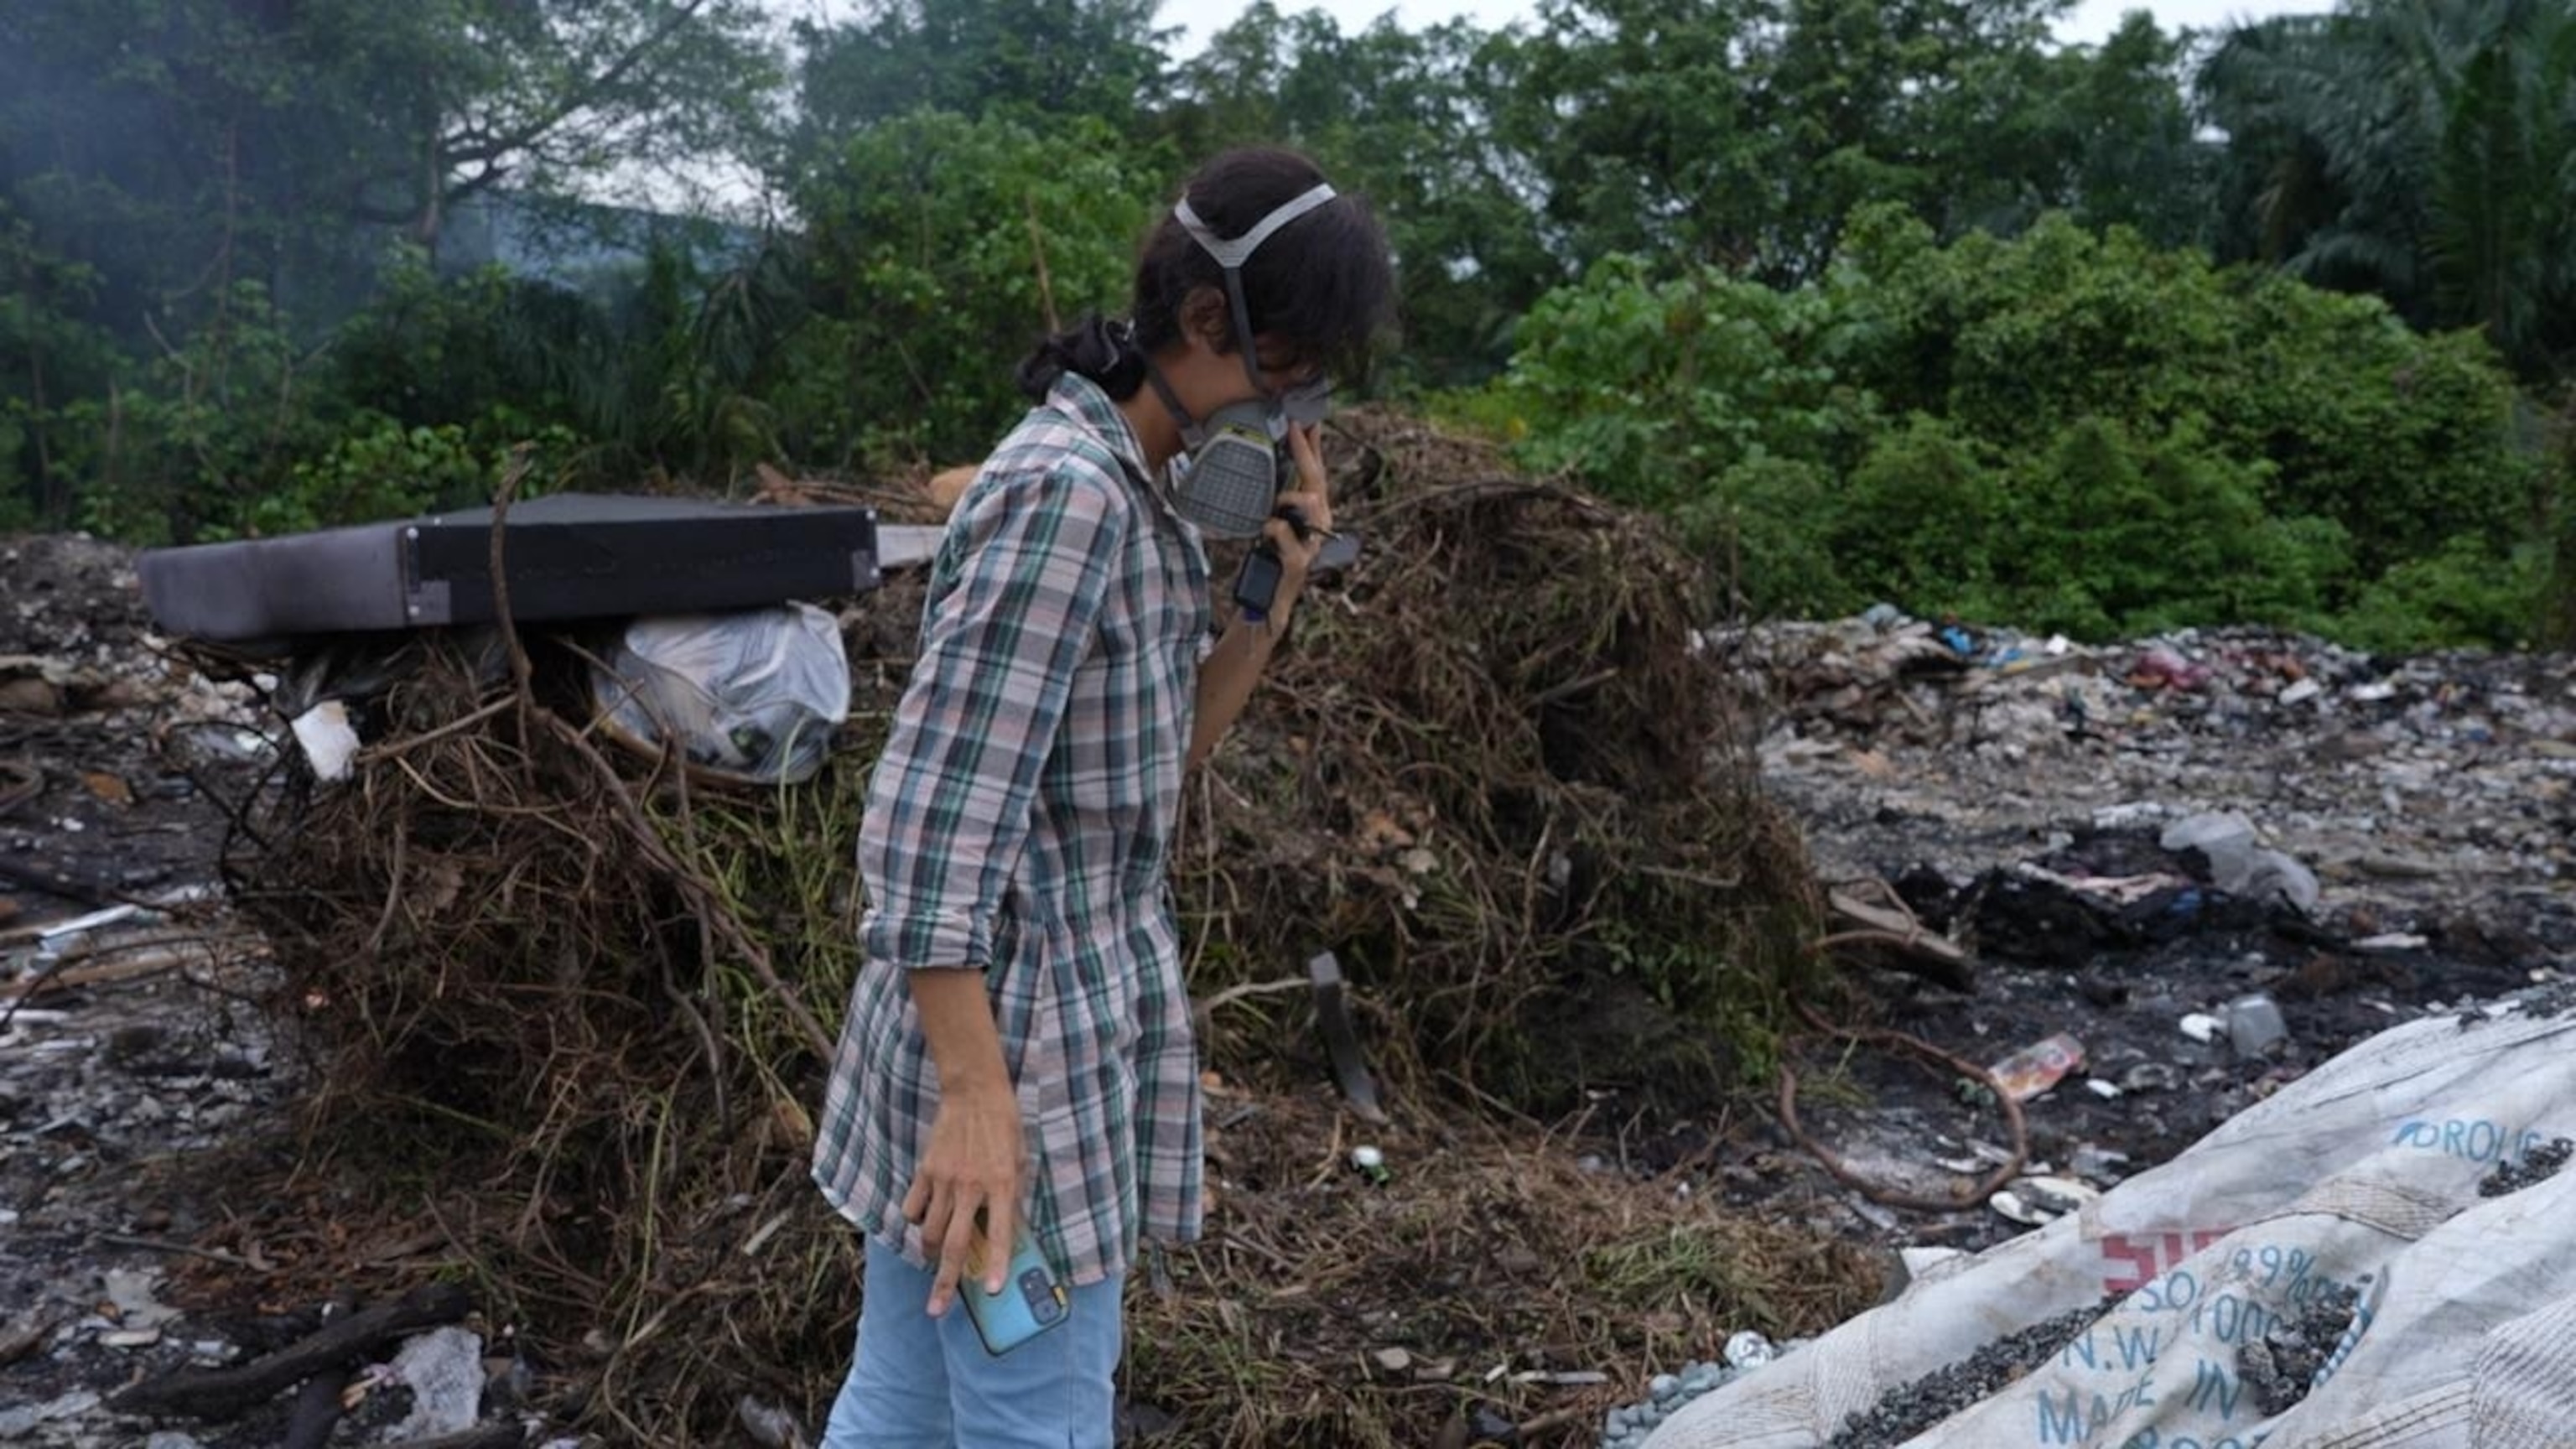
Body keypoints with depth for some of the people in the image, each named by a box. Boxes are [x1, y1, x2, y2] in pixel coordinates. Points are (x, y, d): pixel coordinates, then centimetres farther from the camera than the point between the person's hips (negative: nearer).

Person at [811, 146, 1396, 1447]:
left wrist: (1277, 598, 2)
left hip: (1064, 1017, 9)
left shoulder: (1139, 496, 10)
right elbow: (929, 820, -23)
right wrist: (982, 1097, -23)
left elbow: (1157, 758, 15)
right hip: (1011, 1042, -9)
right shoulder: (1065, 496, -19)